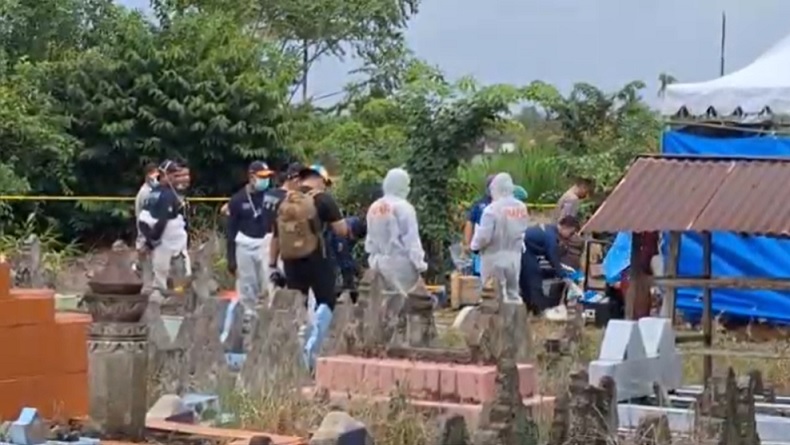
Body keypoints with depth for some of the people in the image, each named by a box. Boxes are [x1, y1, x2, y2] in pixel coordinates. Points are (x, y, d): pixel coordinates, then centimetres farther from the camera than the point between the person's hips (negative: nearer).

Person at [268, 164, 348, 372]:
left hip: (291, 262, 5)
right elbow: (342, 230, -9)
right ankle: (311, 349, -12)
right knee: (326, 303, 7)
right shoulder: (322, 199, -5)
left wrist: (273, 266, 17)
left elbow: (275, 237, 13)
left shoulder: (285, 202, 10)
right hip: (317, 260, -5)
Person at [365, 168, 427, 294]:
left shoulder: (374, 208, 8)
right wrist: (419, 262, -9)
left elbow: (370, 238, 12)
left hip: (379, 262, 7)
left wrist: (374, 257, 18)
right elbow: (411, 238, -14)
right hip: (400, 262, -7)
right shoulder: (403, 207, -13)